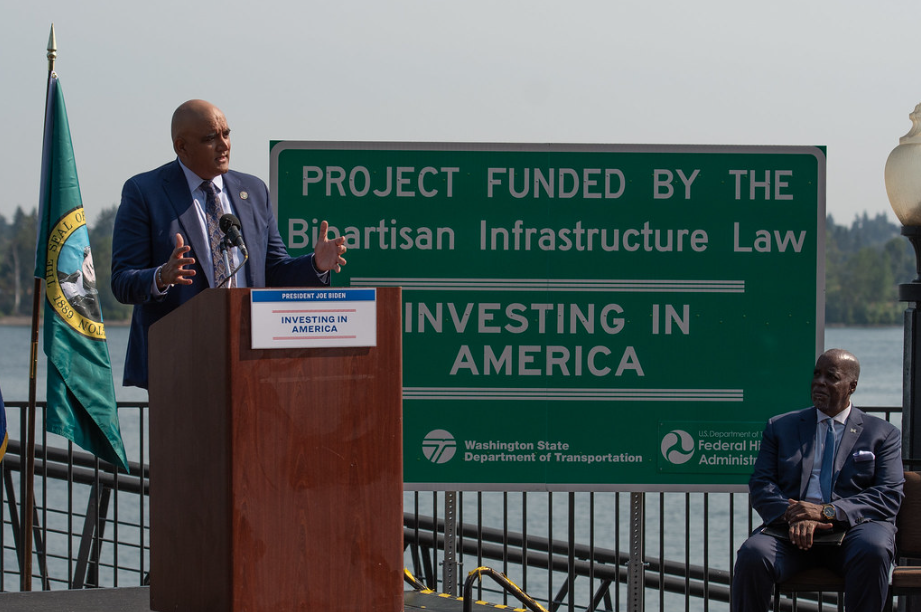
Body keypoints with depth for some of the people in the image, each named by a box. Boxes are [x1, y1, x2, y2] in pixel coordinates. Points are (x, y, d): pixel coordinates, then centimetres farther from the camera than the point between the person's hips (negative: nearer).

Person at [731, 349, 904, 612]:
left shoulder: (883, 434, 14)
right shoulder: (781, 427, 20)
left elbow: (889, 495, 1)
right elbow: (761, 486, 9)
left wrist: (828, 511, -14)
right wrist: (793, 516, -14)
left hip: (853, 528, -1)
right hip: (790, 529, 1)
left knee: (873, 551, -37)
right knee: (752, 555, -31)